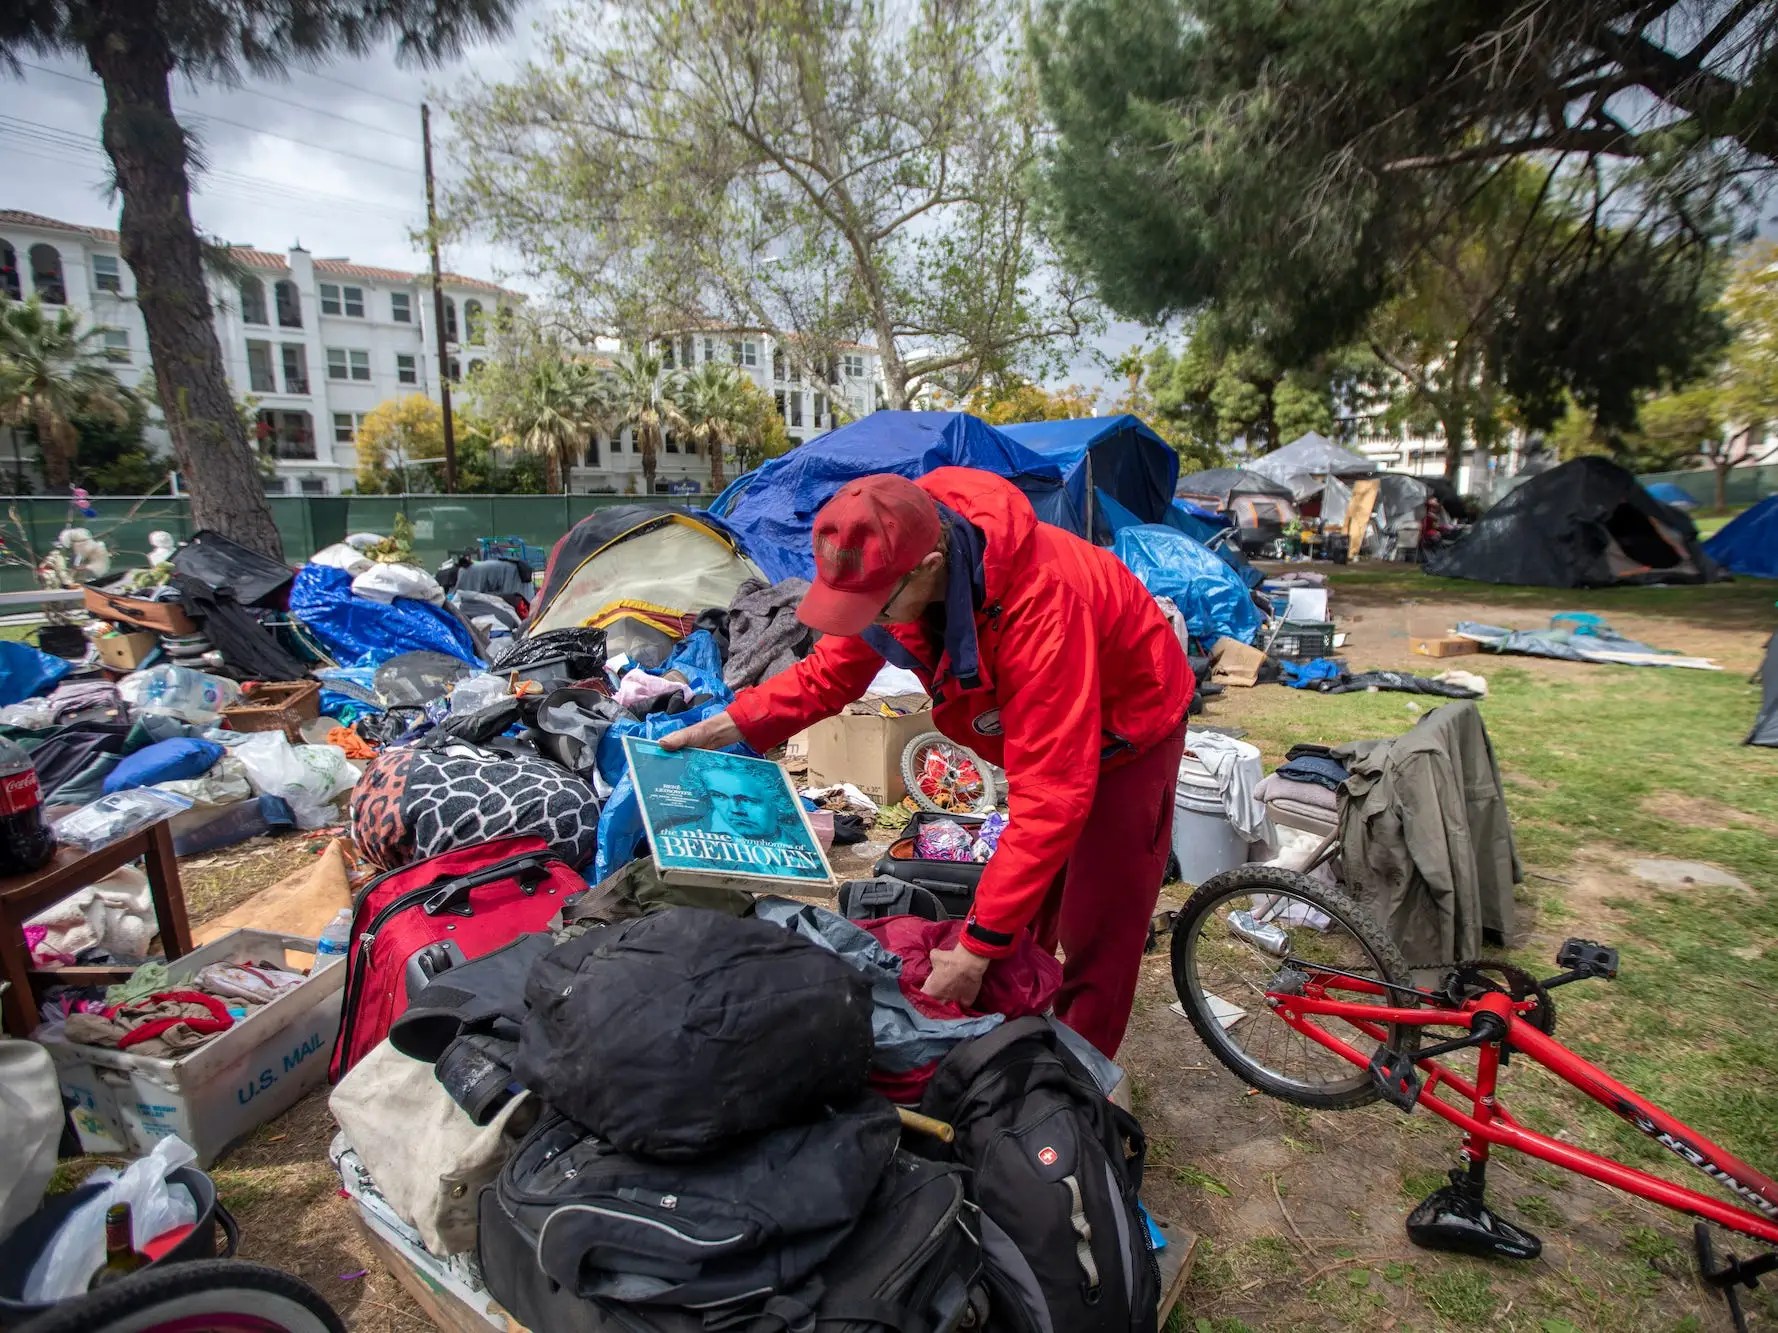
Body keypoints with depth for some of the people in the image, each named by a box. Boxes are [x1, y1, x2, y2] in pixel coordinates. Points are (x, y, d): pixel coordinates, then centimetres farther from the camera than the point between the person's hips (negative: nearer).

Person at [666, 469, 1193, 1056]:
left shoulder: (1038, 605, -43)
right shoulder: (892, 563, -22)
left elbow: (1050, 797, -40)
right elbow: (833, 670, -5)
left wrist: (978, 947, -36)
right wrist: (725, 728, -14)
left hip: (1123, 731, -6)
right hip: (1042, 728, 6)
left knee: (1095, 940, 1)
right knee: (1024, 924, 16)